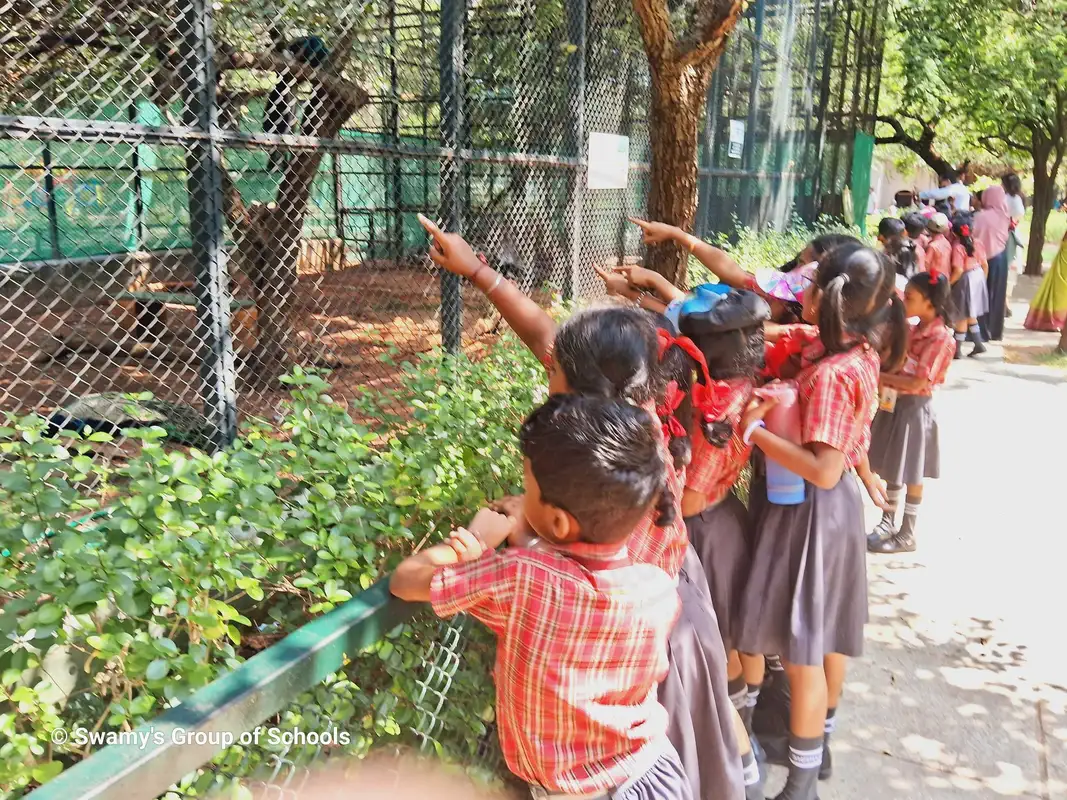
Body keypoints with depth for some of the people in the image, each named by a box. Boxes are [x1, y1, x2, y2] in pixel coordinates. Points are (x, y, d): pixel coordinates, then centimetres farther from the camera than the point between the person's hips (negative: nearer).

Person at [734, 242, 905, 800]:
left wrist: (755, 431, -25)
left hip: (810, 510, -9)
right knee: (827, 631, 23)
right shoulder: (861, 351, -2)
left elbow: (823, 470, -30)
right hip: (835, 505, 9)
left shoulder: (828, 374, -28)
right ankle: (821, 739, 42)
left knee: (800, 647, 3)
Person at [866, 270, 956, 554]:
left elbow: (917, 383, -21)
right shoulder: (911, 329, 4)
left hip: (914, 408, -7)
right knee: (891, 468, 16)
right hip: (894, 404, 7)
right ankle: (888, 522, 31)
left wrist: (879, 375, -18)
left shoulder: (941, 338, -19)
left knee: (911, 475, 5)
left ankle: (907, 535, 18)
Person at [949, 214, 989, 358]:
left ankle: (958, 349, 12)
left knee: (963, 316, 3)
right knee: (970, 315, 21)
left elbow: (958, 270, -25)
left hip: (965, 280, -7)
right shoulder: (977, 243, -1)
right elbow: (985, 264, 5)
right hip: (978, 276, 7)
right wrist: (983, 279, 19)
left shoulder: (957, 247, -21)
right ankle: (978, 344, 24)